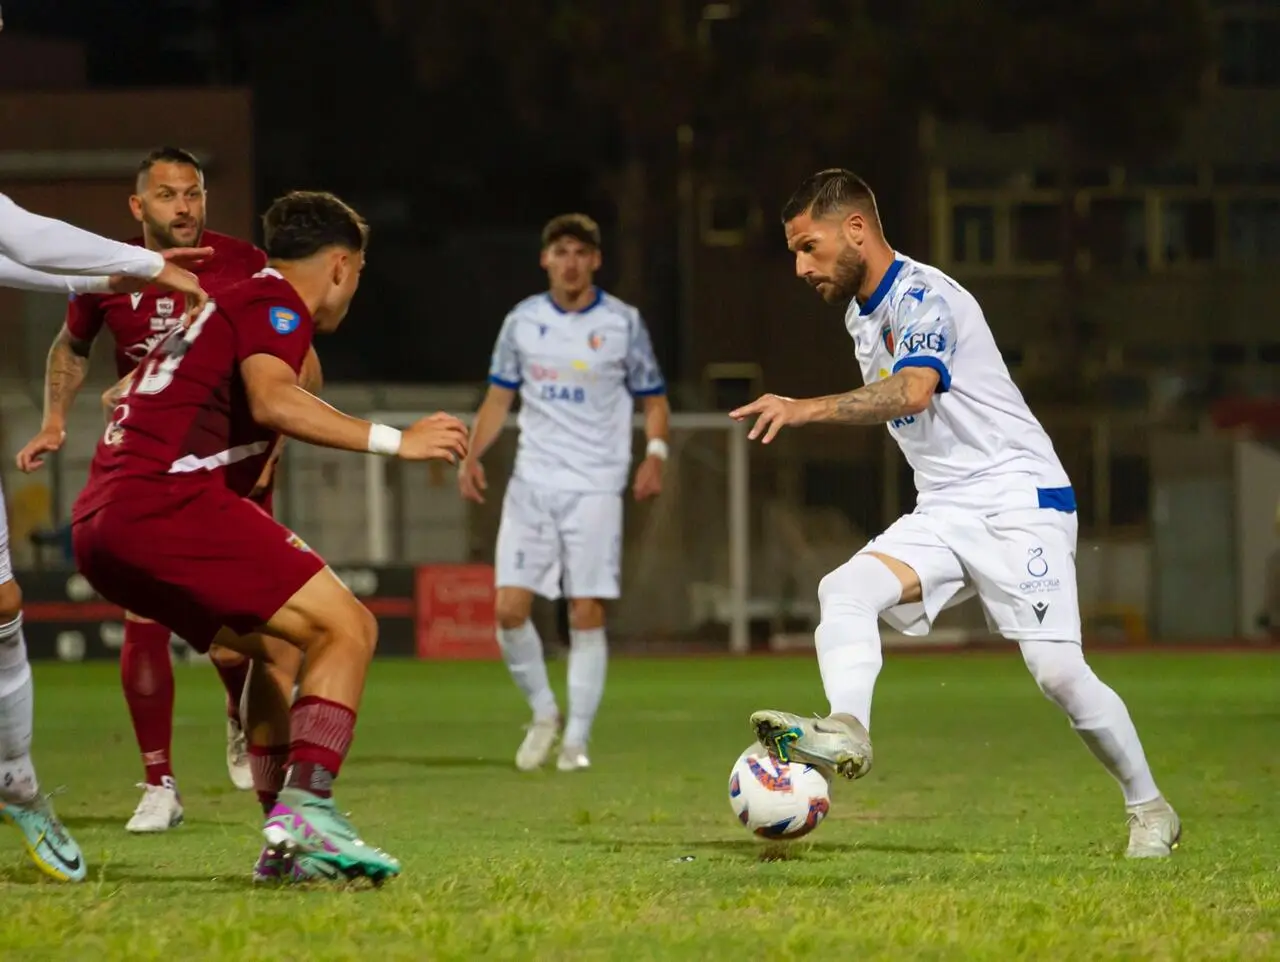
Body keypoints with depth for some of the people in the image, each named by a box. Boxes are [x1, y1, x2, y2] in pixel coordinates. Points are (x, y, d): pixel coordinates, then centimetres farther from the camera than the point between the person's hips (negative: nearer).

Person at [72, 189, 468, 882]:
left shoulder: (230, 302, 29)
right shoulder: (276, 301, 0)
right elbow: (272, 401, -19)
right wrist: (393, 440, -17)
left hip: (99, 525, 10)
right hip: (165, 500, -10)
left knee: (277, 643, 23)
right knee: (347, 628, -9)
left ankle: (285, 838, 17)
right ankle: (305, 811, -23)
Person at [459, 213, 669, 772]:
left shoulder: (623, 323, 0)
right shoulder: (523, 322, 7)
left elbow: (654, 400, 7)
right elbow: (499, 398, 13)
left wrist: (655, 454, -12)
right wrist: (472, 456, -2)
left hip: (595, 489, -2)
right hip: (531, 485, 2)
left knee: (587, 616, -5)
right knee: (510, 608, -7)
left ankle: (576, 740, 3)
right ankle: (542, 714, 14)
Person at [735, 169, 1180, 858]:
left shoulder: (924, 298, -16)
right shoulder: (860, 316, 14)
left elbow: (913, 390, -36)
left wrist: (806, 409, -44)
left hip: (1018, 498, -8)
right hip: (941, 513, 8)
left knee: (1057, 672, -14)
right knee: (844, 590, -20)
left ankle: (1150, 811, 4)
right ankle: (846, 732, -39)